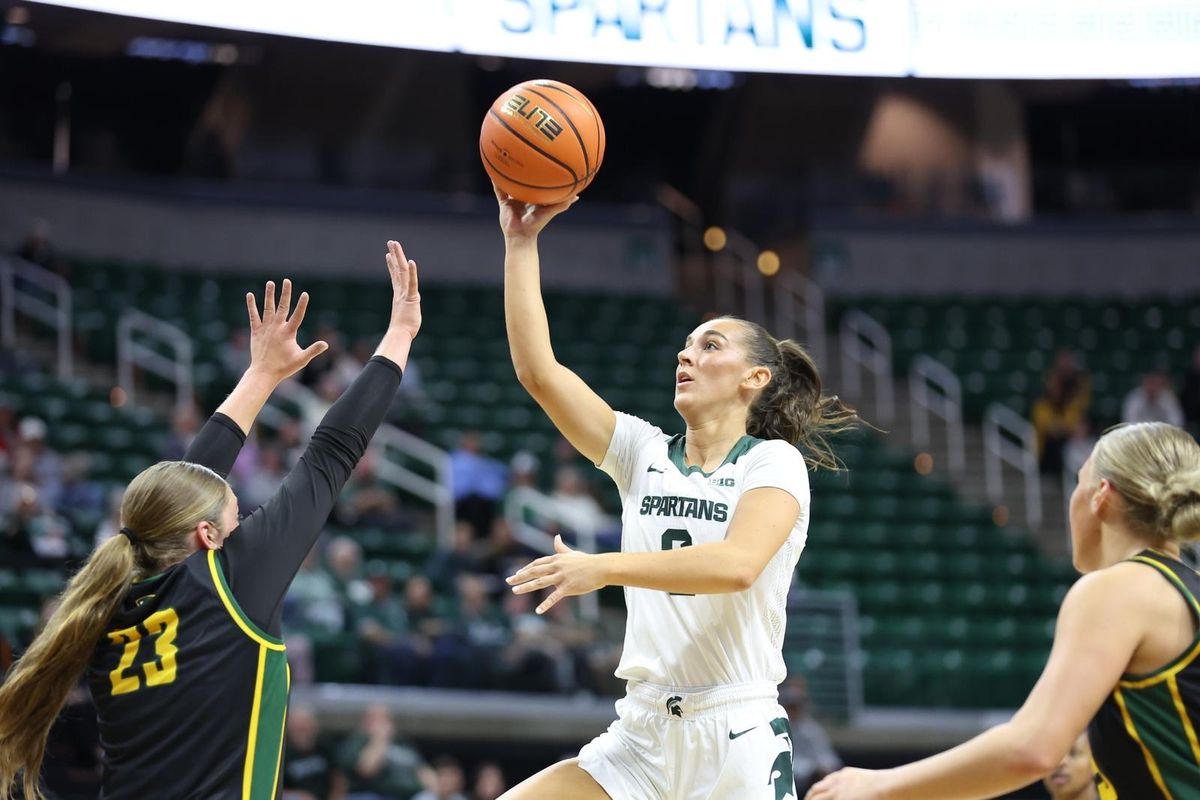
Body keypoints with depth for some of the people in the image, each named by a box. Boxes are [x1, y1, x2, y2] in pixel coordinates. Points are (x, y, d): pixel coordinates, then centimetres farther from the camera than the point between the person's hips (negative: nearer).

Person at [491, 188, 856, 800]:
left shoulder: (773, 462, -2)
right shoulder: (644, 452, 11)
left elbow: (739, 563, -22)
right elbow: (537, 369, 4)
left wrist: (604, 567, -28)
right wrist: (521, 242, 2)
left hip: (739, 742, -5)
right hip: (641, 736, 5)